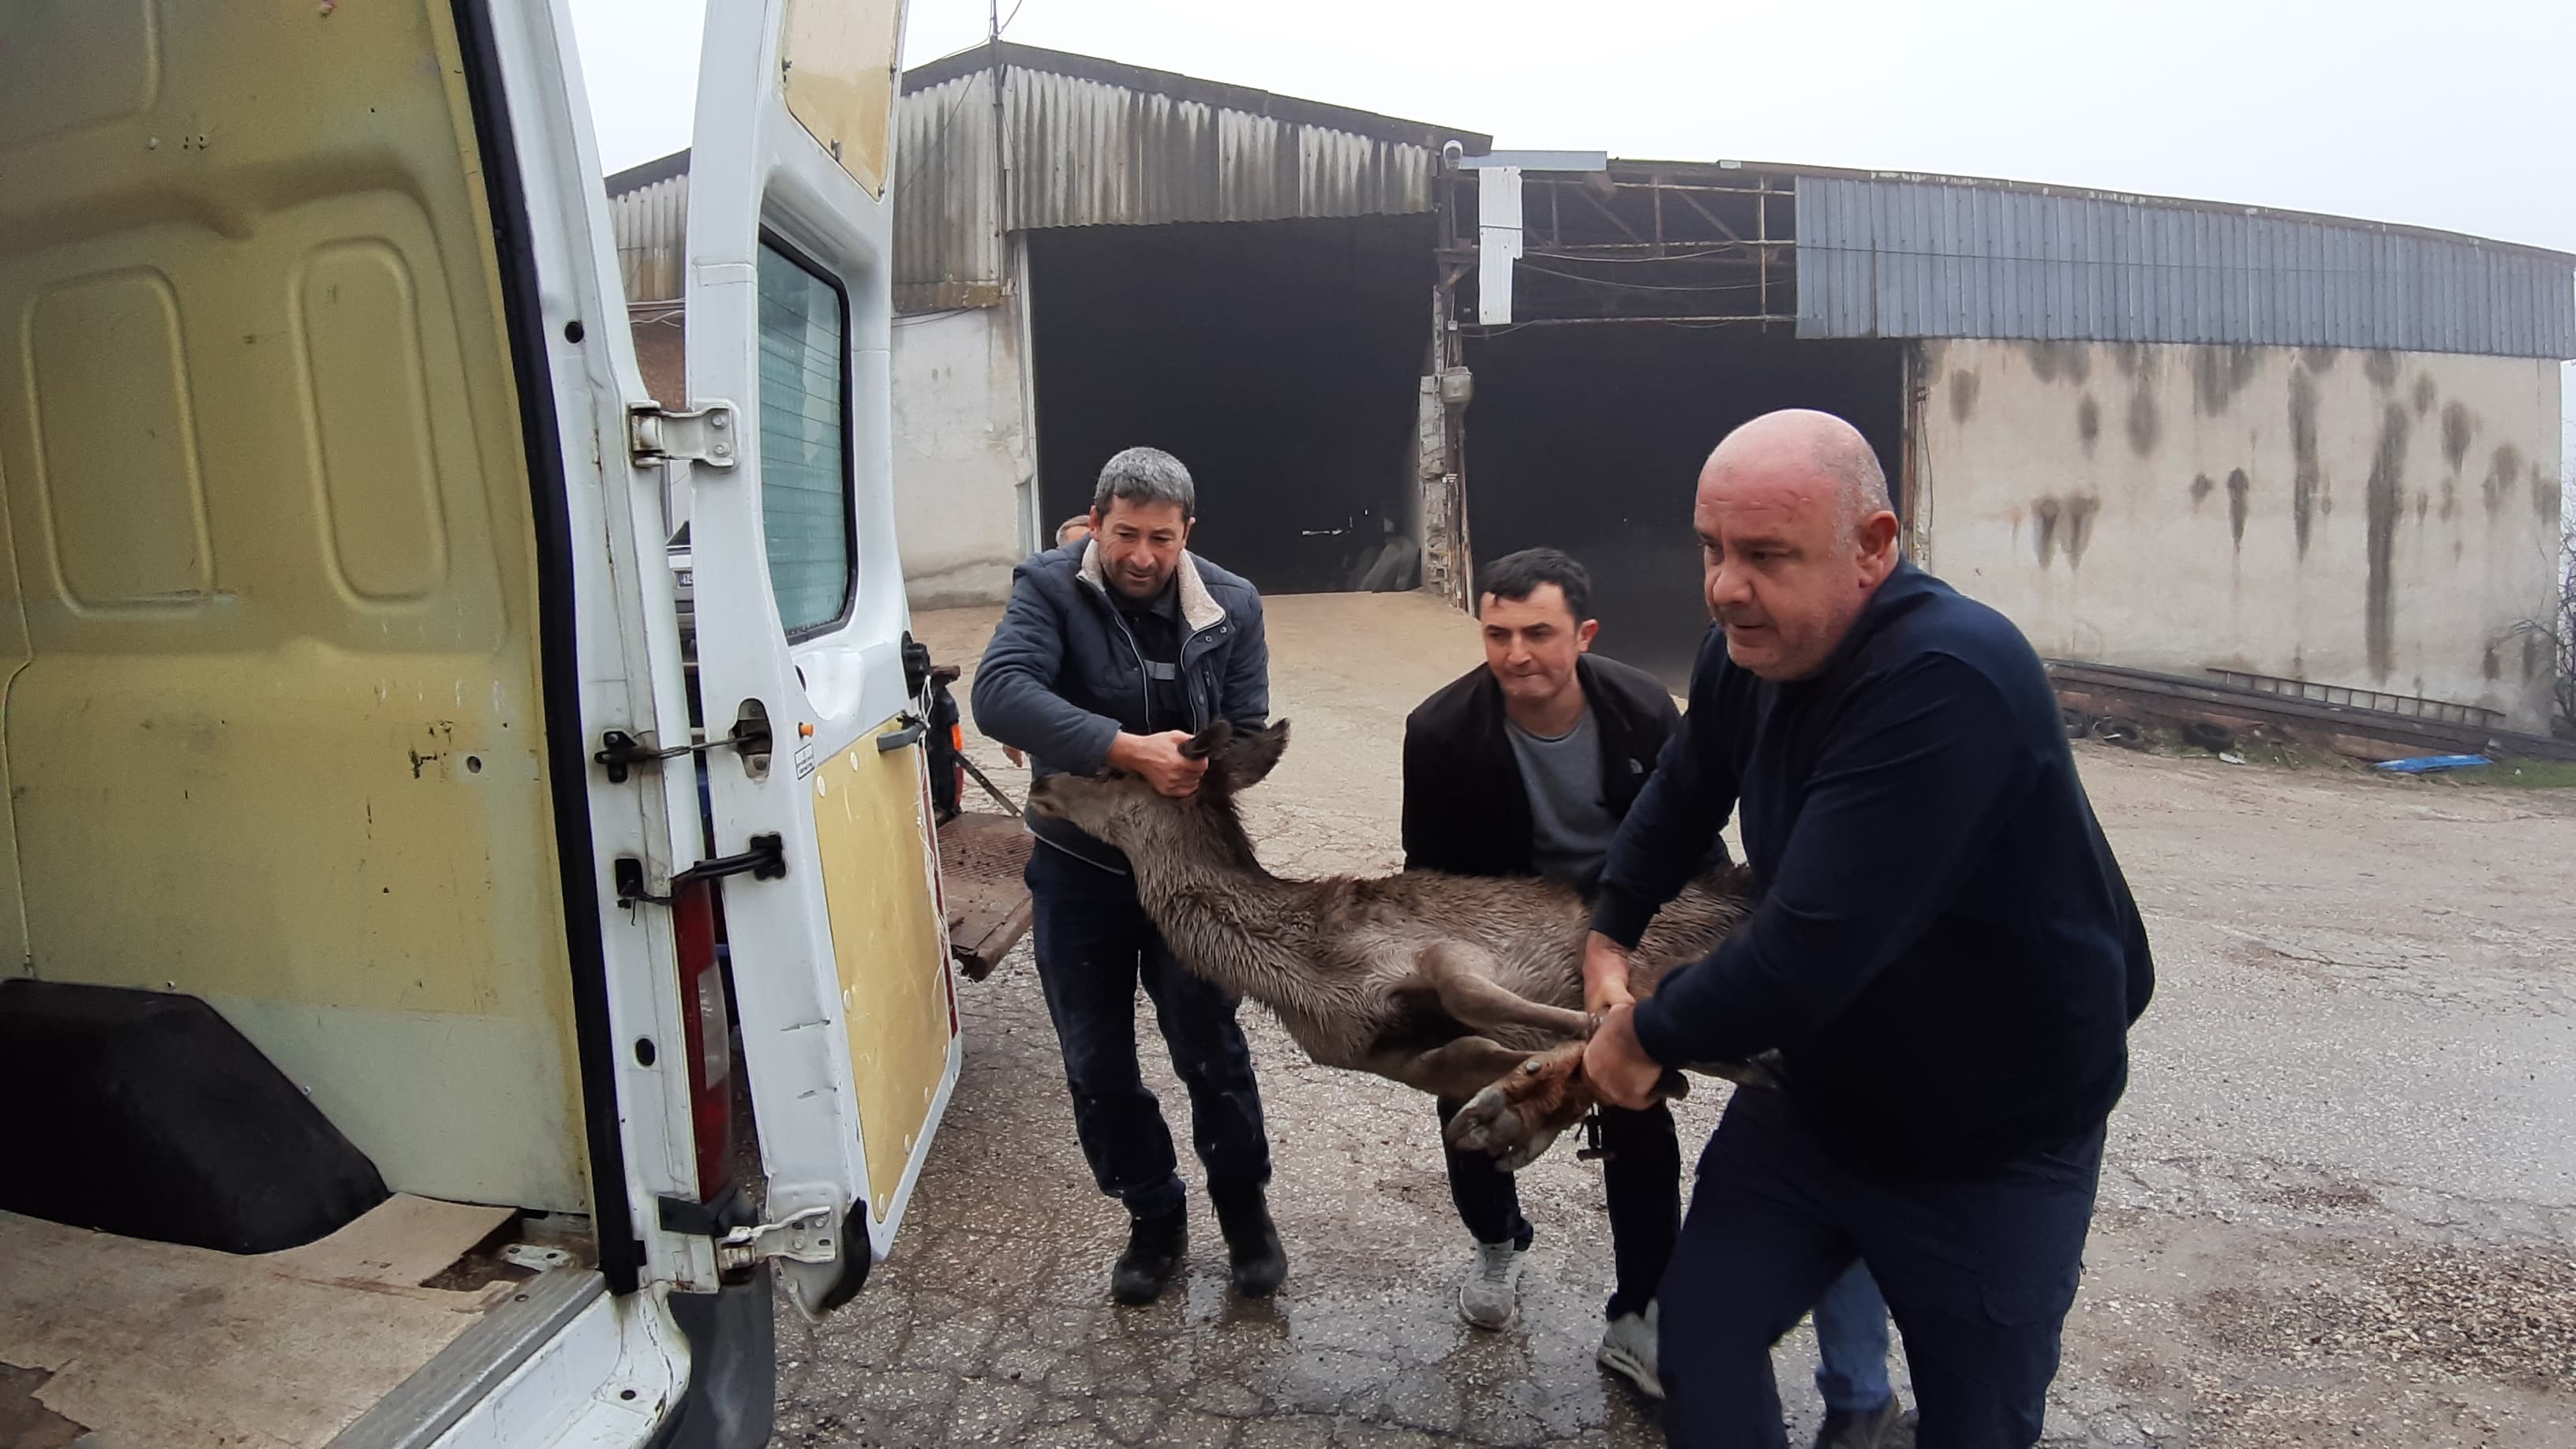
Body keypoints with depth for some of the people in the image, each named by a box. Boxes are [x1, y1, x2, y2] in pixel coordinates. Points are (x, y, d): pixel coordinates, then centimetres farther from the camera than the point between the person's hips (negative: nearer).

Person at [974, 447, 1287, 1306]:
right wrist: (1129, 750, -38)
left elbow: (1248, 736, 0)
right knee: (1097, 1064, 11)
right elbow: (999, 694, -30)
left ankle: (1243, 1206, 33)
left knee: (1209, 1047, 9)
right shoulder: (1050, 589, -12)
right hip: (1078, 871, 0)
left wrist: (1198, 772, -22)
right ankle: (1154, 1218, 32)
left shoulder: (1231, 606, -5)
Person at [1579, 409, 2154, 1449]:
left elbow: (1809, 952, -35)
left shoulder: (1947, 682, -33)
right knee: (1701, 1335, 2)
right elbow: (1678, 803, 13)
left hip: (1995, 1143, -6)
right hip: (1812, 1097, 6)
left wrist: (1646, 1034, -20)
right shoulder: (1747, 652, -8)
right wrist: (1607, 936, 6)